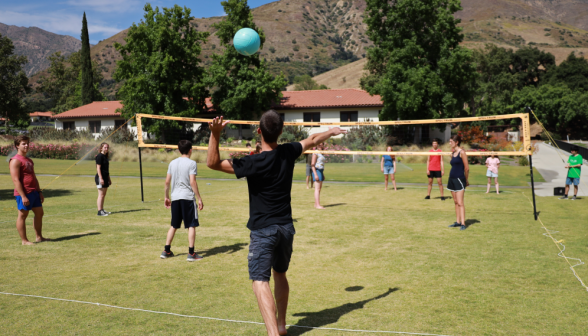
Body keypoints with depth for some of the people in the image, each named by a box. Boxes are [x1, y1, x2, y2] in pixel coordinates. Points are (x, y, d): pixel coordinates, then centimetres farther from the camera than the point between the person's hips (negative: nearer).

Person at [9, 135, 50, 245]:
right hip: (24, 193, -9)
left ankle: (39, 237, 21)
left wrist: (39, 192, 18)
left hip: (34, 192, 9)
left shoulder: (29, 160, 18)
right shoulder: (15, 161, -10)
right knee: (22, 215, 0)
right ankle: (24, 240, 6)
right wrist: (23, 196, -21)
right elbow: (15, 180, -16)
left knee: (39, 213, 12)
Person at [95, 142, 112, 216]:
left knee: (104, 195, 11)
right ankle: (100, 211, -7)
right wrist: (101, 178, -21)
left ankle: (102, 210, 16)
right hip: (100, 177, -9)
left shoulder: (105, 156, 16)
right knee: (101, 195, -8)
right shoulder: (99, 156, -11)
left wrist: (109, 179, 22)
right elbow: (98, 168, -16)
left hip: (105, 177, 9)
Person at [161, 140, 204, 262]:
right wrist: (199, 199, -9)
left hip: (175, 197, 6)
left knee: (174, 225, 17)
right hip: (188, 197, -5)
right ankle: (191, 253, -1)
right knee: (191, 225, 1)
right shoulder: (191, 163, -6)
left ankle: (166, 251, 19)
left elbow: (167, 181, 11)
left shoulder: (172, 163, 10)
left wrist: (166, 197, 21)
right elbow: (192, 182, -13)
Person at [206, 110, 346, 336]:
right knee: (280, 274, 23)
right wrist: (331, 132, 36)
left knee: (260, 281, -8)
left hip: (263, 231, -6)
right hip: (286, 228, 6)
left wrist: (215, 133, -25)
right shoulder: (288, 152, -2)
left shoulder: (254, 163, -19)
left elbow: (213, 163, -16)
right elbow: (312, 141, 18)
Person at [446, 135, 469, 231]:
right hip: (452, 179, 8)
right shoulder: (452, 153, 14)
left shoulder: (462, 152, -9)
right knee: (455, 202, 9)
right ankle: (458, 222, 14)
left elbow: (467, 168, -8)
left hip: (459, 179, -8)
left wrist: (466, 180, -2)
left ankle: (463, 223, -10)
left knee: (460, 202, -11)